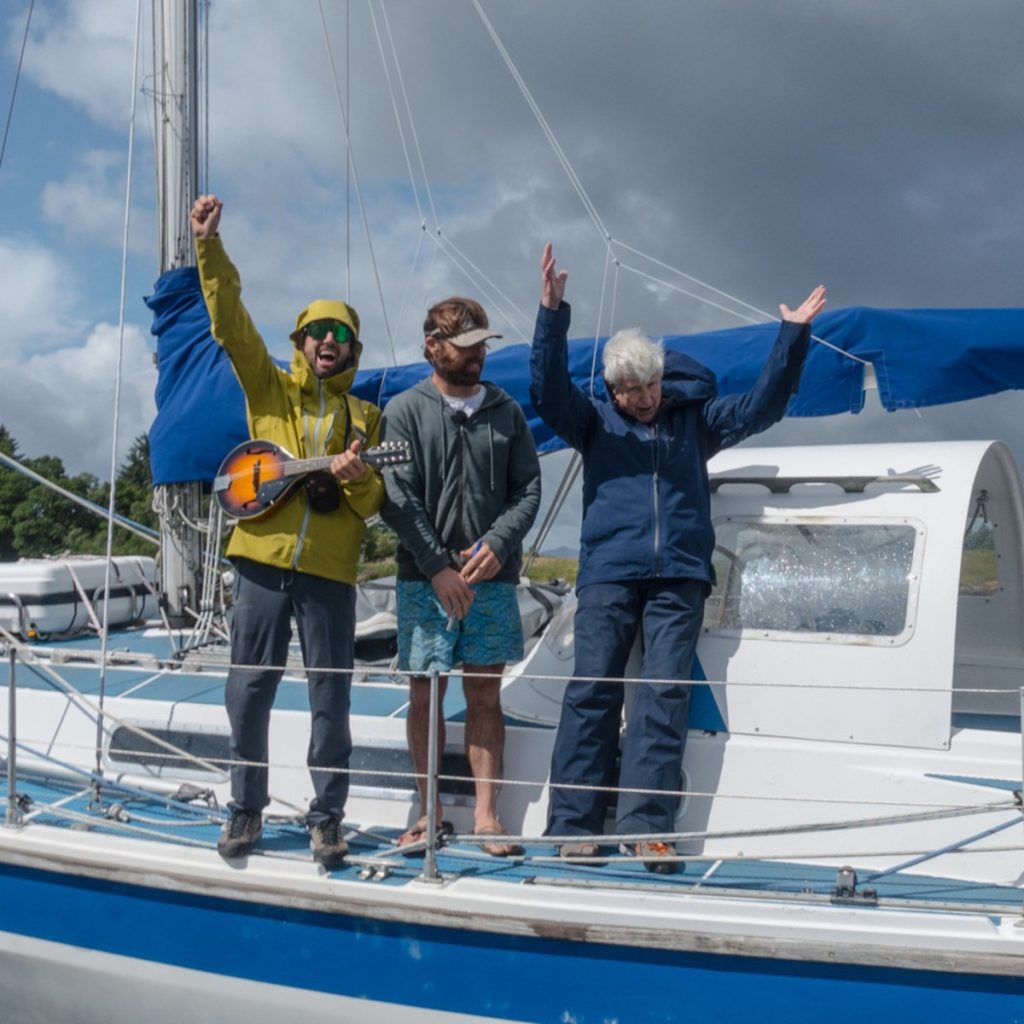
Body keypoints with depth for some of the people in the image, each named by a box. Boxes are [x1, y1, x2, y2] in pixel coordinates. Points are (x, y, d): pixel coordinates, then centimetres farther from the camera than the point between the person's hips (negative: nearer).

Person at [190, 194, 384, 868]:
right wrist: (210, 248, -14)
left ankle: (327, 818, 13)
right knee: (249, 689, 4)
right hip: (264, 559, 0)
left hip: (330, 569, 0)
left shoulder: (366, 418, 12)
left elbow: (374, 504, 7)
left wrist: (358, 478, -16)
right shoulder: (269, 388, 10)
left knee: (331, 696, 2)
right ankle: (247, 808, 20)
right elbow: (231, 324, -3)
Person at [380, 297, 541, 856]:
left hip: (492, 577, 2)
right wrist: (438, 567, -11)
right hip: (425, 578, -2)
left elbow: (528, 489, 7)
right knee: (425, 693, 4)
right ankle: (429, 812, 16)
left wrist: (496, 545, -9)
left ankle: (485, 813, 12)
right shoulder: (405, 411, 1)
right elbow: (397, 499, -6)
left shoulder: (506, 411, 10)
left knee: (484, 693, 5)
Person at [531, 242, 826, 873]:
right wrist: (552, 314, -15)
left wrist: (794, 335, 4)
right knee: (592, 690, -5)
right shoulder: (594, 421, 12)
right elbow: (547, 390, -4)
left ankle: (648, 825, -6)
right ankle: (575, 823, -2)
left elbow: (762, 406, 12)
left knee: (666, 694, -6)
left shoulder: (695, 418, 17)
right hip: (607, 573, -1)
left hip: (679, 577, 1)